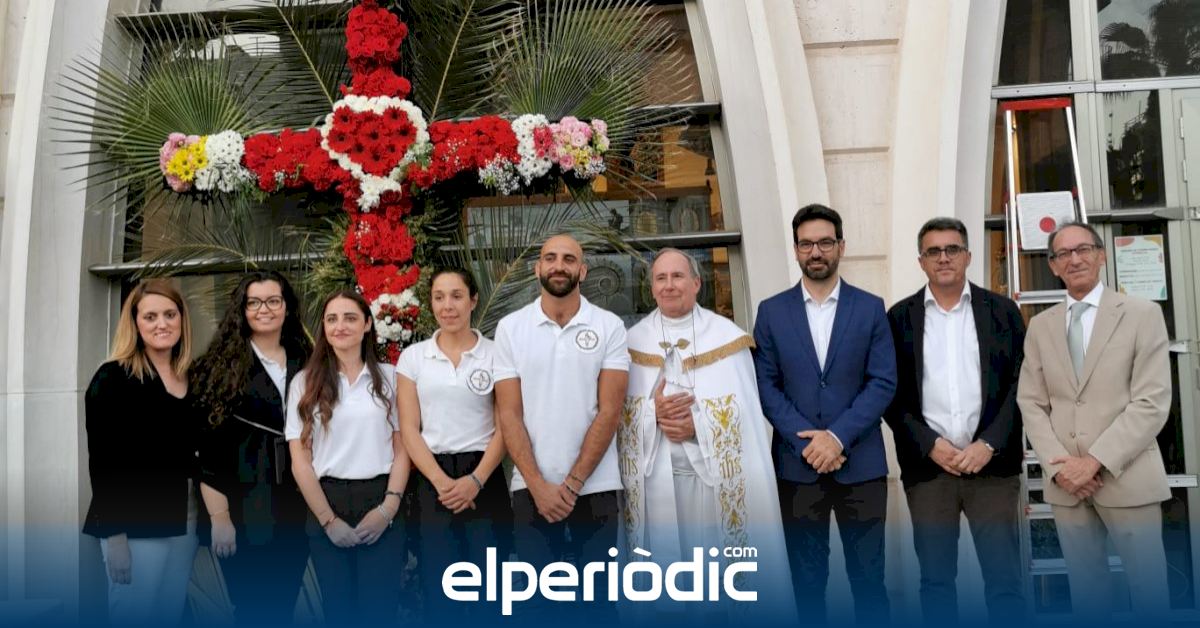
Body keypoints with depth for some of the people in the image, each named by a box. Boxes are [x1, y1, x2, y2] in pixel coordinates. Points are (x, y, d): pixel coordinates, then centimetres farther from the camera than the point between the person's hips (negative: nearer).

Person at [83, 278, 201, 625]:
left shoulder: (191, 379, 11)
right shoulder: (113, 378, -7)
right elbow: (103, 462, -12)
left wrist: (203, 519, 9)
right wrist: (114, 534, -17)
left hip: (185, 522, 6)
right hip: (136, 526, -6)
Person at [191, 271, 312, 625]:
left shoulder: (305, 363, 9)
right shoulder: (222, 364, -2)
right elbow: (206, 442, -7)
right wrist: (219, 515, -13)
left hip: (294, 512, 4)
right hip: (243, 511, -3)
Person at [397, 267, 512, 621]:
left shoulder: (494, 353, 3)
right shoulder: (413, 356, 6)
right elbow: (409, 429, 2)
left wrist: (476, 481, -12)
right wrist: (440, 481, -10)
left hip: (484, 479, 0)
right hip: (433, 482, 1)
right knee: (440, 591, 3)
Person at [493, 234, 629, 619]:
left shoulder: (609, 327, 0)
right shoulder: (510, 328, 3)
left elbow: (609, 411, -5)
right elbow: (509, 415, -1)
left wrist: (573, 484, -10)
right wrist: (538, 486, -9)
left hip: (595, 487, 0)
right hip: (531, 488, 1)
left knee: (598, 596, 8)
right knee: (537, 598, 9)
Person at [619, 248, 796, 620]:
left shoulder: (728, 336, 1)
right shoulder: (633, 341, 7)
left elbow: (744, 412, -2)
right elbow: (617, 410, 5)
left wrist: (697, 425, -15)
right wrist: (652, 411, -14)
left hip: (715, 472, -1)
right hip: (655, 474, 1)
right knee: (662, 561, 6)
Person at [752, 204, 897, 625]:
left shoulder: (870, 308, 4)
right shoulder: (772, 311, 5)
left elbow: (883, 382, -3)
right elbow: (766, 386, 0)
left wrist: (838, 437, -14)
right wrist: (807, 442, -11)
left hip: (861, 462, 0)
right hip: (797, 463, 1)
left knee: (868, 574, 5)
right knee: (807, 577, 9)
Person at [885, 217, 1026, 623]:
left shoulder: (1002, 311, 6)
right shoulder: (900, 317, 6)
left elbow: (1021, 385, 1)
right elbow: (892, 395, 3)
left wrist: (989, 444, -10)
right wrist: (930, 445, -9)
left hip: (992, 463, 0)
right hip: (927, 467, 0)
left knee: (1005, 579, 2)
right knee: (935, 579, 8)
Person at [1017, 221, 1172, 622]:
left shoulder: (1142, 314, -1)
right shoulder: (1040, 326, 10)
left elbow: (1152, 402, -9)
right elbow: (1031, 403, 6)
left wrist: (1096, 461, -16)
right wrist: (1058, 466, -8)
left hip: (1127, 479, -3)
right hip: (1066, 482, 3)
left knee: (1148, 590, 4)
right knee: (1085, 590, 12)